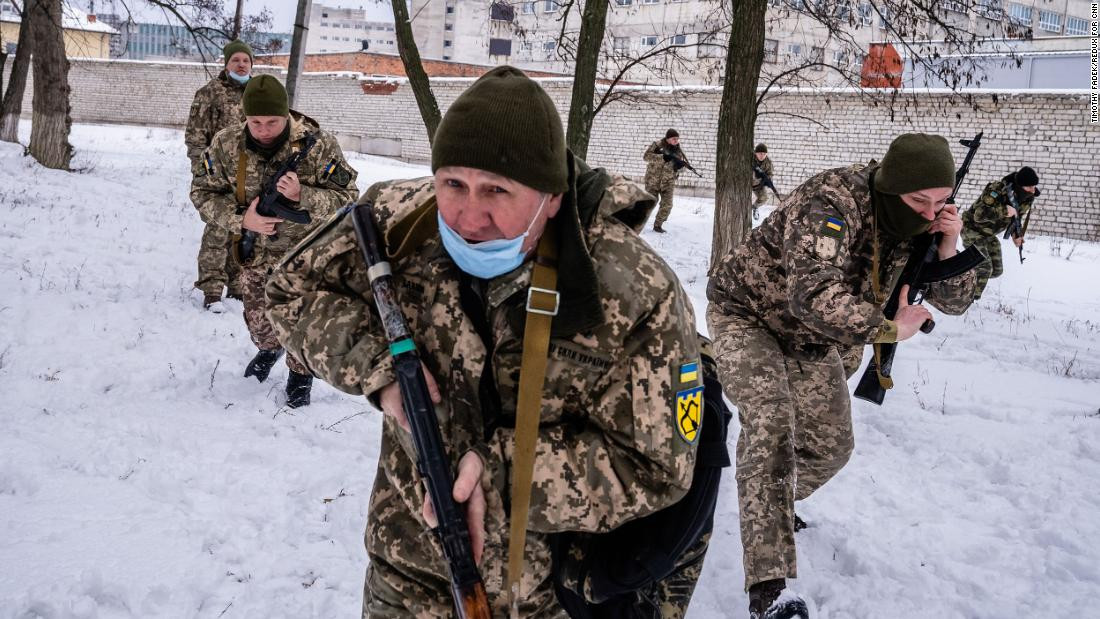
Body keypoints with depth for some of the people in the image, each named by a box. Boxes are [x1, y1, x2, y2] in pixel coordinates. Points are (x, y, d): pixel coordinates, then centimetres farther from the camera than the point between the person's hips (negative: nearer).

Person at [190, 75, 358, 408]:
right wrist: (240, 219, -25)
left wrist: (302, 196, -39)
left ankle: (300, 374, 27)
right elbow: (203, 192, -8)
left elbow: (345, 199, -21)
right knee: (257, 316, 18)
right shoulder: (225, 145, -18)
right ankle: (268, 349, 53)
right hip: (255, 249, 3)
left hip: (306, 250, -3)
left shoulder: (319, 145, -25)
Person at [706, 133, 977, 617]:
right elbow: (813, 296, -47)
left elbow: (954, 301, -5)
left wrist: (948, 247, -25)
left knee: (829, 447, 11)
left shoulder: (921, 222, -11)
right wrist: (889, 329, -35)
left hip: (811, 336, 7)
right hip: (745, 313, -7)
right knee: (769, 422, -28)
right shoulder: (830, 204, -35)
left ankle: (773, 508, 43)